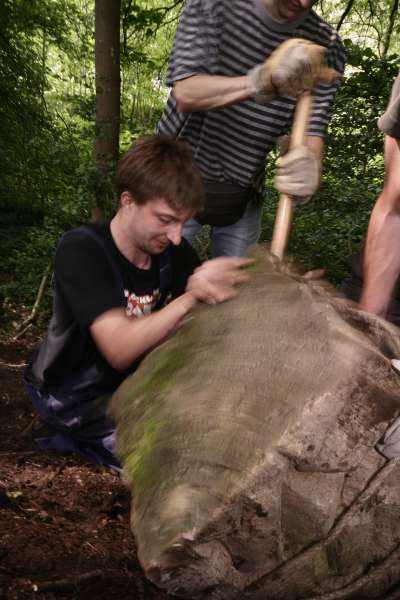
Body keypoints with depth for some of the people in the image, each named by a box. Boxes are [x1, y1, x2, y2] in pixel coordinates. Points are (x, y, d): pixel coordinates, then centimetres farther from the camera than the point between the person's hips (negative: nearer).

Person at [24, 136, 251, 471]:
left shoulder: (172, 251, -10)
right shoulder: (81, 251, -28)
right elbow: (120, 350, -38)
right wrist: (192, 297, -49)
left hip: (130, 377, 6)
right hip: (72, 393, -6)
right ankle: (68, 434, 4)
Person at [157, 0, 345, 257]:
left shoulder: (326, 47, -8)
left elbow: (312, 127, -13)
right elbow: (185, 93, -24)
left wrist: (310, 167, -37)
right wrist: (260, 81, -41)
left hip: (243, 196, 2)